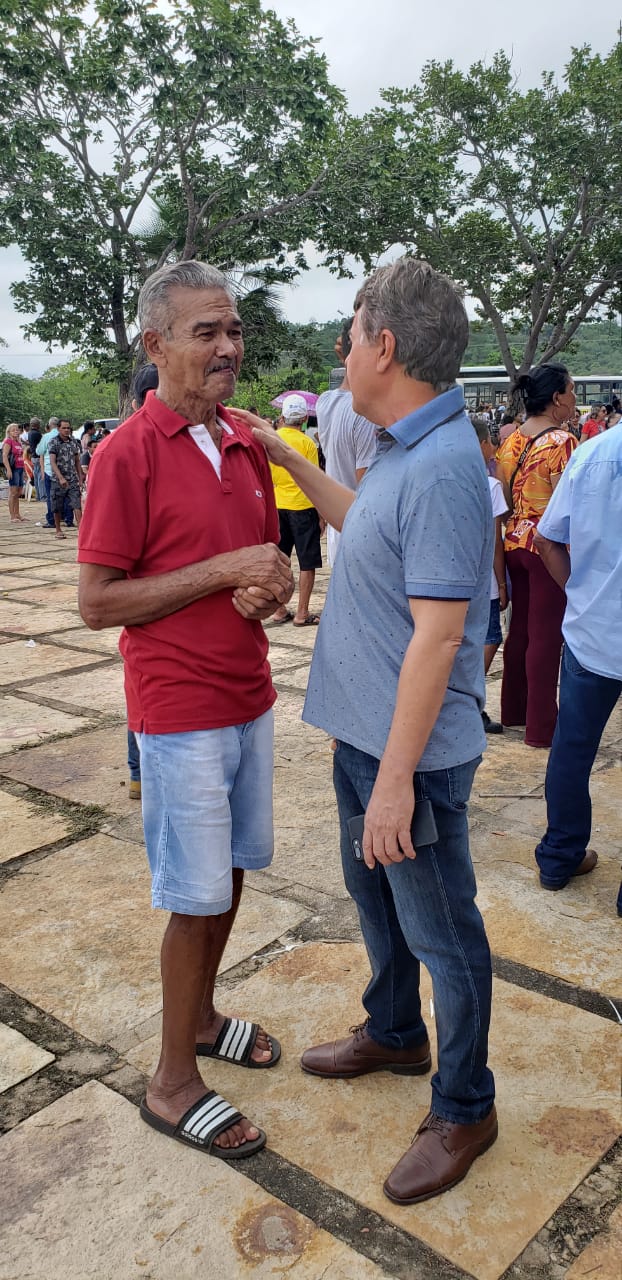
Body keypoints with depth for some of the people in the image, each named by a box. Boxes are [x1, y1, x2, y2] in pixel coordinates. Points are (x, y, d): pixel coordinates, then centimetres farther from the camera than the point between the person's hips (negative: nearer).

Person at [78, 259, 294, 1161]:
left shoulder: (246, 445, 8)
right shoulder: (127, 454, -14)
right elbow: (98, 602, -16)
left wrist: (272, 588, -9)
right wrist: (225, 570, -20)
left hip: (249, 699, 7)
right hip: (181, 712, -7)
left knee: (233, 872, 17)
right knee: (197, 897, 2)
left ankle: (201, 1017, 39)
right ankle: (174, 1083, 21)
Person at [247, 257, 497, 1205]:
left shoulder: (442, 467, -25)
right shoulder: (404, 451, 6)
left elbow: (438, 635, -28)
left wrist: (396, 777, -26)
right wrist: (288, 459, 25)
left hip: (413, 753, -10)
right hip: (365, 734, 10)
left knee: (441, 931, 9)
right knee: (374, 894, 26)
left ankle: (464, 1110, 31)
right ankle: (395, 1034, 50)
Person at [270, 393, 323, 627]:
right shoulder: (307, 443, -10)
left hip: (276, 507, 5)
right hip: (302, 506, -5)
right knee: (307, 563, 3)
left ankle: (279, 611, 17)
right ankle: (302, 614, 4)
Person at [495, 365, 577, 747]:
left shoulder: (511, 441, 6)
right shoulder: (562, 443, -16)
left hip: (515, 542, 7)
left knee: (520, 628, 17)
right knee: (546, 636, 0)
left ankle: (514, 709, 29)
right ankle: (541, 726, 8)